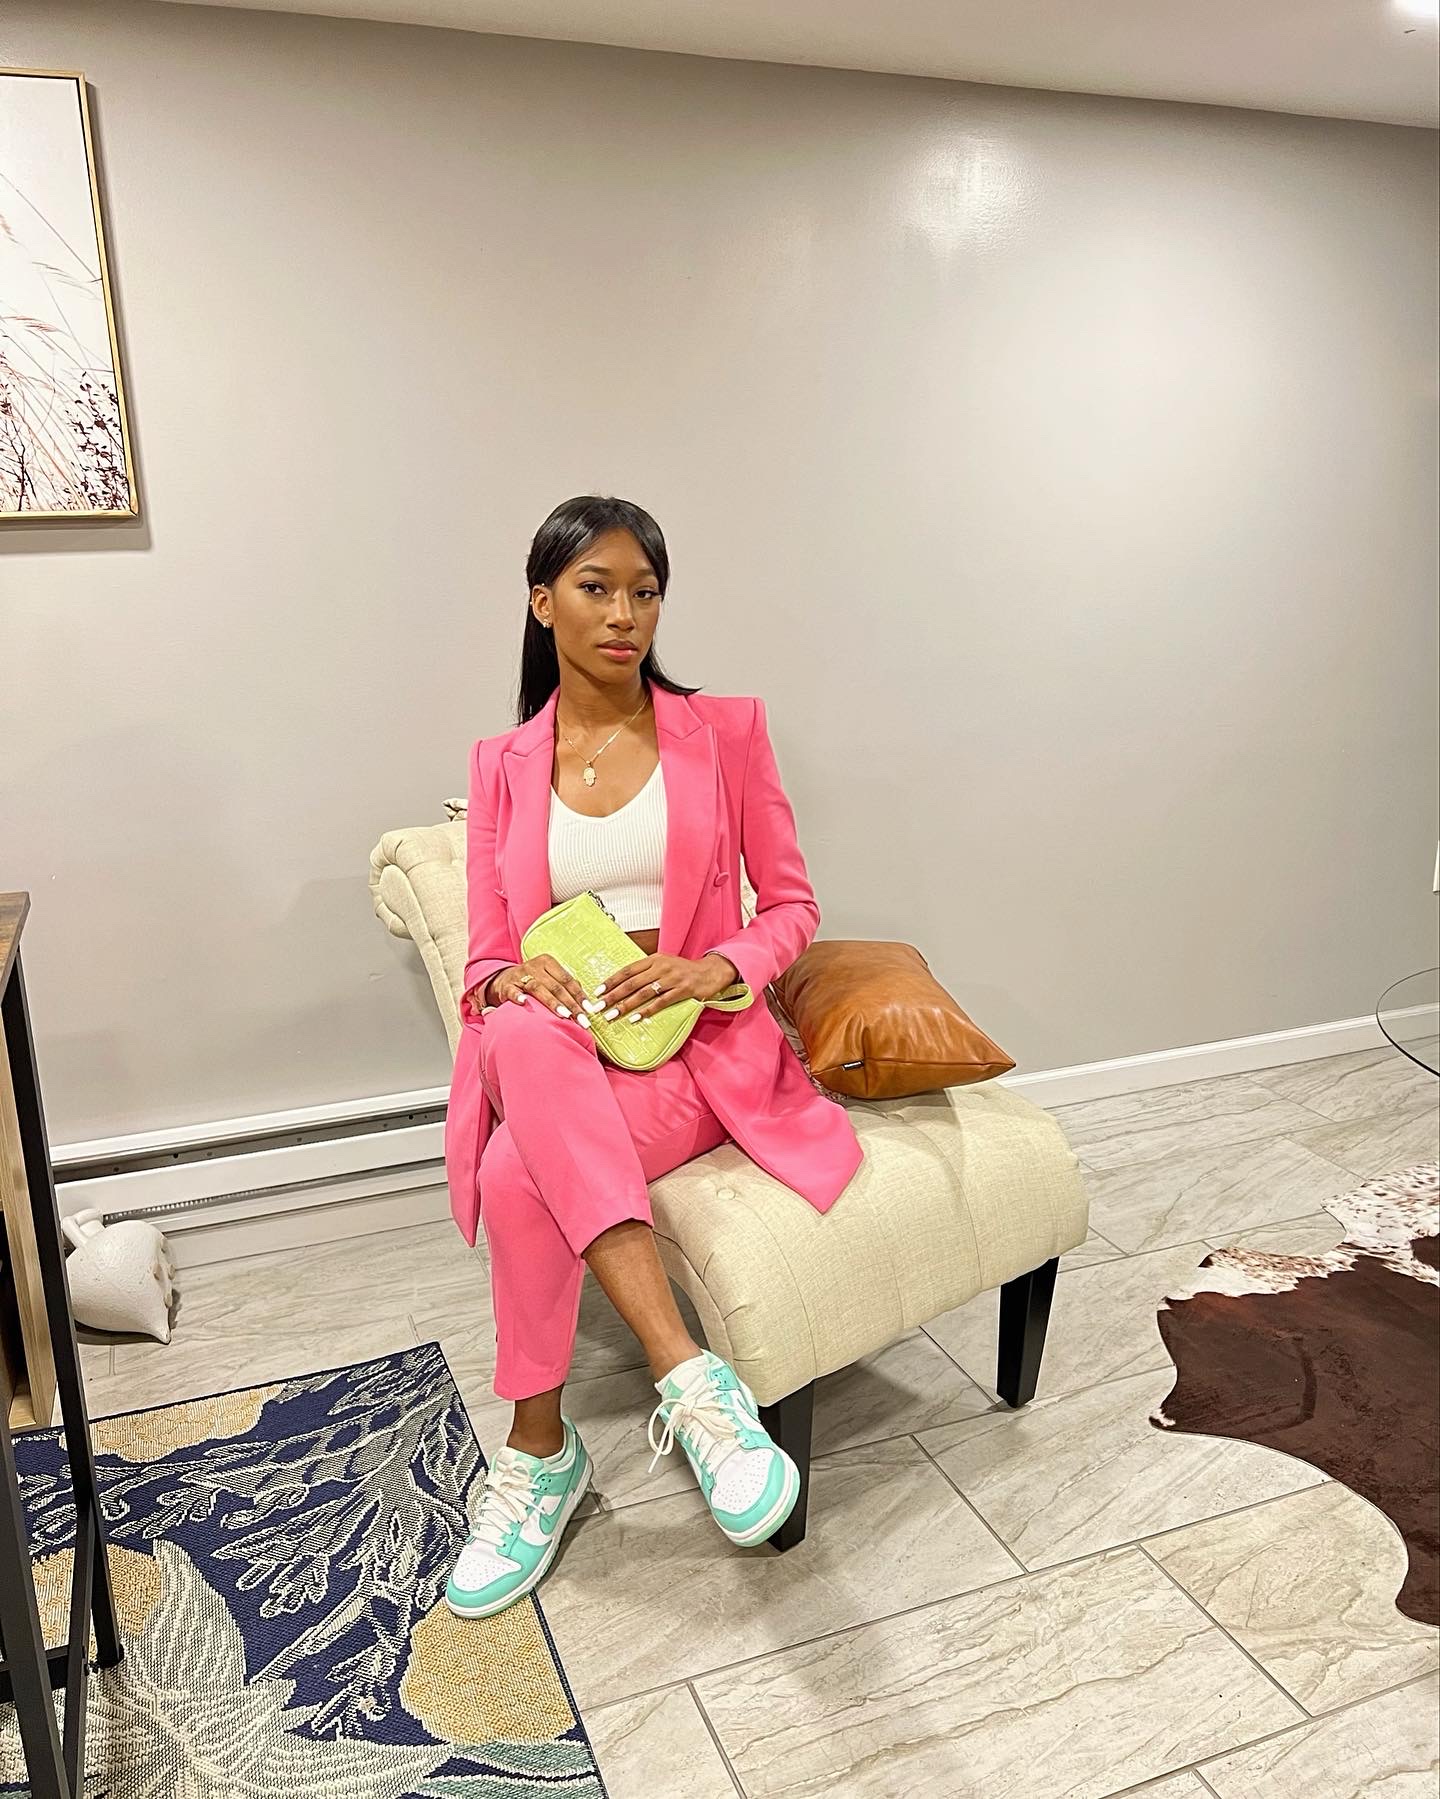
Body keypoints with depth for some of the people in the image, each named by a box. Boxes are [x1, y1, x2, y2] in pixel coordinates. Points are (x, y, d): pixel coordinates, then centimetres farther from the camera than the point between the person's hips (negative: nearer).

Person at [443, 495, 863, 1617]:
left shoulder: (725, 732, 4)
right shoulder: (504, 766, 10)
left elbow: (791, 907, 6)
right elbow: (486, 961, 9)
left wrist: (711, 967, -16)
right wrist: (513, 981, -16)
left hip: (694, 1044, -2)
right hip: (553, 1056, 3)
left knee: (523, 1172, -34)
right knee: (524, 1036, -38)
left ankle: (541, 1454, -15)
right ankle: (690, 1379, -38)